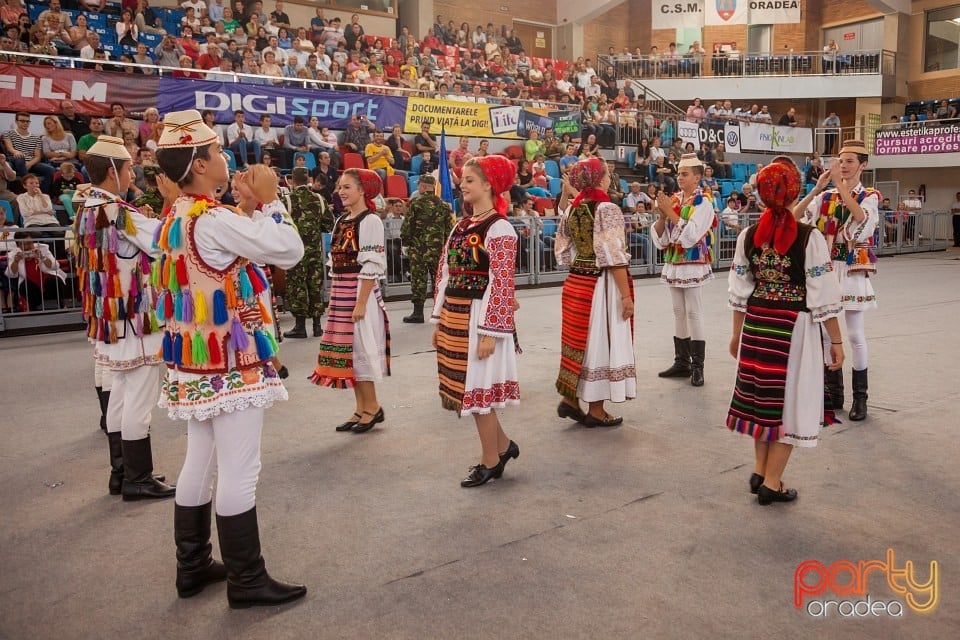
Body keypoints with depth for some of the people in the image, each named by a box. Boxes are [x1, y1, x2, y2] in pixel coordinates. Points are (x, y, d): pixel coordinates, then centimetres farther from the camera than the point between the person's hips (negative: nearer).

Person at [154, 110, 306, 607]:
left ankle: (193, 567, 29)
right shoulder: (212, 220, -20)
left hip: (196, 361, 10)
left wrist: (247, 207, 7)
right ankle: (247, 581, 11)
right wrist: (268, 200, -8)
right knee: (238, 472, -1)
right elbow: (290, 251, -19)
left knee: (199, 464, 17)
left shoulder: (175, 218, 11)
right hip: (231, 361, -10)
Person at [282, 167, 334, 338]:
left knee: (296, 285, 2)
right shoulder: (319, 199, 2)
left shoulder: (287, 200, -9)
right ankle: (317, 325, 13)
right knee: (316, 284, 9)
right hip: (315, 249, 3)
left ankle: (300, 325, 2)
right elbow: (329, 225, 5)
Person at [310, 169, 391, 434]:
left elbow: (371, 266, -15)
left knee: (360, 348, -3)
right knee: (348, 351, 9)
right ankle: (362, 409, 19)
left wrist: (362, 302, -19)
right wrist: (334, 296, 13)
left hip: (360, 292, -8)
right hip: (340, 293, 8)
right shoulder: (341, 221, 14)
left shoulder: (370, 221, -10)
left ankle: (372, 407, 12)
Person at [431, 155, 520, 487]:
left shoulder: (499, 228, -12)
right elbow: (445, 274, 14)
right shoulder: (462, 225, 12)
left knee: (476, 388, 1)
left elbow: (502, 285, -17)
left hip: (478, 318, -8)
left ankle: (491, 461, 18)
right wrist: (439, 320, 13)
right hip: (454, 317, 8)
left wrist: (490, 333, -19)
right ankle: (503, 445, 32)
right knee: (463, 387, 13)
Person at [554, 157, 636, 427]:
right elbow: (614, 257, -20)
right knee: (600, 341, 3)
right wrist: (626, 295, -17)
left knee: (579, 339, 16)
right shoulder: (608, 209, -15)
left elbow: (563, 252, 10)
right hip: (602, 284, -7)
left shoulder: (571, 210, 6)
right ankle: (596, 411, 13)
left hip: (576, 283, 7)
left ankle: (569, 398, 20)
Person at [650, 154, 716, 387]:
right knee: (679, 313, 11)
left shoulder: (703, 202, -8)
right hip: (673, 263, 6)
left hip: (693, 265, -6)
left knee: (694, 313, -3)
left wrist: (670, 212, -18)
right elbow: (660, 236, 7)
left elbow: (691, 235, -20)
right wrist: (662, 215, -10)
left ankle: (697, 366, 4)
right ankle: (681, 362, 19)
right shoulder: (673, 200, 9)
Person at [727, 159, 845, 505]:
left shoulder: (748, 235, -1)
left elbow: (739, 290, 5)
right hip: (794, 326, -4)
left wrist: (737, 333, 15)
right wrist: (836, 341, -2)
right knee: (788, 397, 7)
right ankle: (772, 483, 14)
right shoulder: (810, 238, -13)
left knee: (762, 393, 17)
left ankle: (760, 471, 28)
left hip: (755, 323, 4)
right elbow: (823, 295, -11)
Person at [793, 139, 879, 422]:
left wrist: (840, 185, -25)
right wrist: (817, 188, -14)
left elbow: (861, 218, -25)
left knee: (855, 335, -1)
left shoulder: (870, 196, -2)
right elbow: (795, 217, -6)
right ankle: (833, 392, 21)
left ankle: (860, 398, 9)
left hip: (852, 271, -4)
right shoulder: (825, 196, 8)